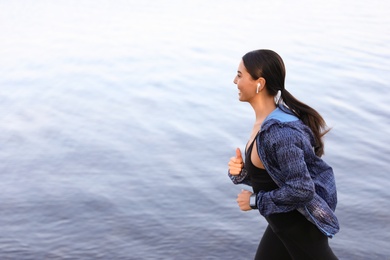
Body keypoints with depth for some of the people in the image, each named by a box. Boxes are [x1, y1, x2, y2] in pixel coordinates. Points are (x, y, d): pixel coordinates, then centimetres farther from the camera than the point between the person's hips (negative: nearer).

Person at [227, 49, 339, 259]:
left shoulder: (280, 131, -29)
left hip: (300, 225, -9)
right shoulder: (265, 120, 0)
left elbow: (301, 190, -31)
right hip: (283, 223, 9)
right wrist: (239, 170, -11)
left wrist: (255, 201, -20)